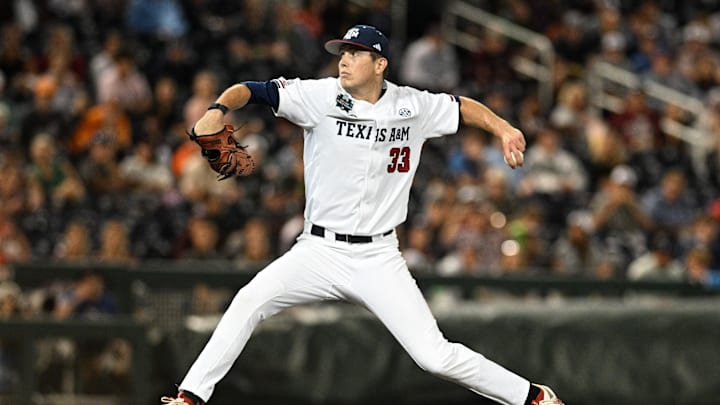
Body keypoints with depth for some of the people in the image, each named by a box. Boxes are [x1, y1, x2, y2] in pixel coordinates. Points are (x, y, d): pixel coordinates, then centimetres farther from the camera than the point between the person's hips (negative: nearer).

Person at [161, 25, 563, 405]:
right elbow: (251, 90, -14)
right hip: (319, 251, 1)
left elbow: (462, 107, 18)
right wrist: (219, 110, -34)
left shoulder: (412, 106, -1)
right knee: (250, 301, -20)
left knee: (435, 357, -9)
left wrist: (503, 128, 2)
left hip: (379, 259, -1)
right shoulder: (320, 96, -7)